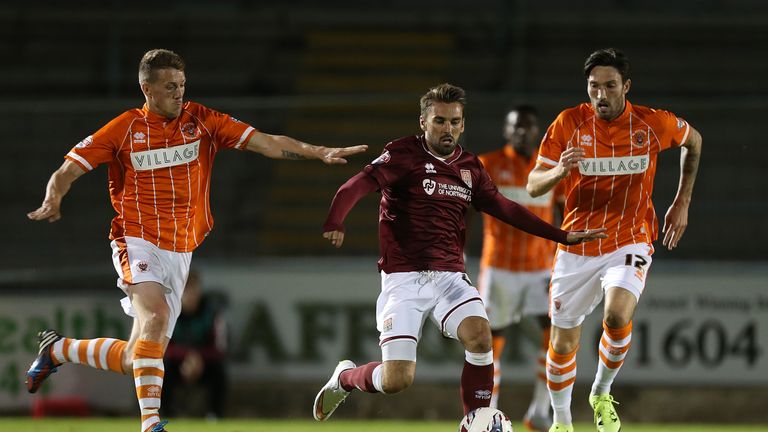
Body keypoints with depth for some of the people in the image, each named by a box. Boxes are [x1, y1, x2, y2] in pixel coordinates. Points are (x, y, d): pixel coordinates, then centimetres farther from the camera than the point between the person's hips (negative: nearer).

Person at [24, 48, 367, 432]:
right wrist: (53, 201, -20)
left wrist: (320, 153, -10)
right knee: (156, 315, -32)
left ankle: (59, 349, 30)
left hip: (180, 252, 4)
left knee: (133, 361, 4)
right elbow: (66, 172, 1)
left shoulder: (201, 121, 5)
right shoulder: (124, 129, -1)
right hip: (138, 244, -4)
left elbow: (266, 143, 1)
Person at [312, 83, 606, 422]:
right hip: (404, 278, -4)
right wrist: (335, 222, -37)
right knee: (397, 380, -12)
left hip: (449, 277, 4)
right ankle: (344, 377, 22)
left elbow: (504, 209, 20)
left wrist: (563, 236, 17)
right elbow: (355, 188, -17)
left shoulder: (470, 167, 12)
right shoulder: (403, 154, -5)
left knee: (479, 334, -26)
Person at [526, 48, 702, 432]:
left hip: (630, 242, -2)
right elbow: (533, 186, -8)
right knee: (563, 343, 6)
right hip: (576, 248, 2)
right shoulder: (568, 124, -8)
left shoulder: (653, 124, -7)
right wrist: (559, 172, -30)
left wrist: (682, 203, 16)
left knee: (617, 315, -29)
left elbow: (693, 141, 16)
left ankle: (602, 394, -3)